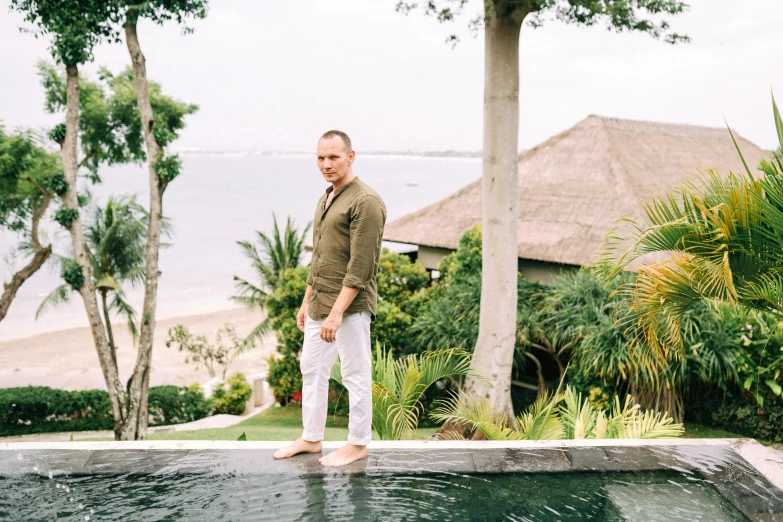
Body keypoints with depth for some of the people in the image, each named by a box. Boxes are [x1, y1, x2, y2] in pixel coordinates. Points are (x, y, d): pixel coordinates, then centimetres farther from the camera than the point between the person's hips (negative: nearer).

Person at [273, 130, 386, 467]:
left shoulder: (366, 202, -15)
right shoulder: (325, 199, 14)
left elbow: (360, 266, -21)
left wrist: (336, 312, -23)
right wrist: (307, 301, 20)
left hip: (350, 306, -9)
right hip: (319, 305, 9)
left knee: (355, 376, 3)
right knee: (312, 370, 16)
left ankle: (358, 444, 17)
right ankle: (311, 438, 30)